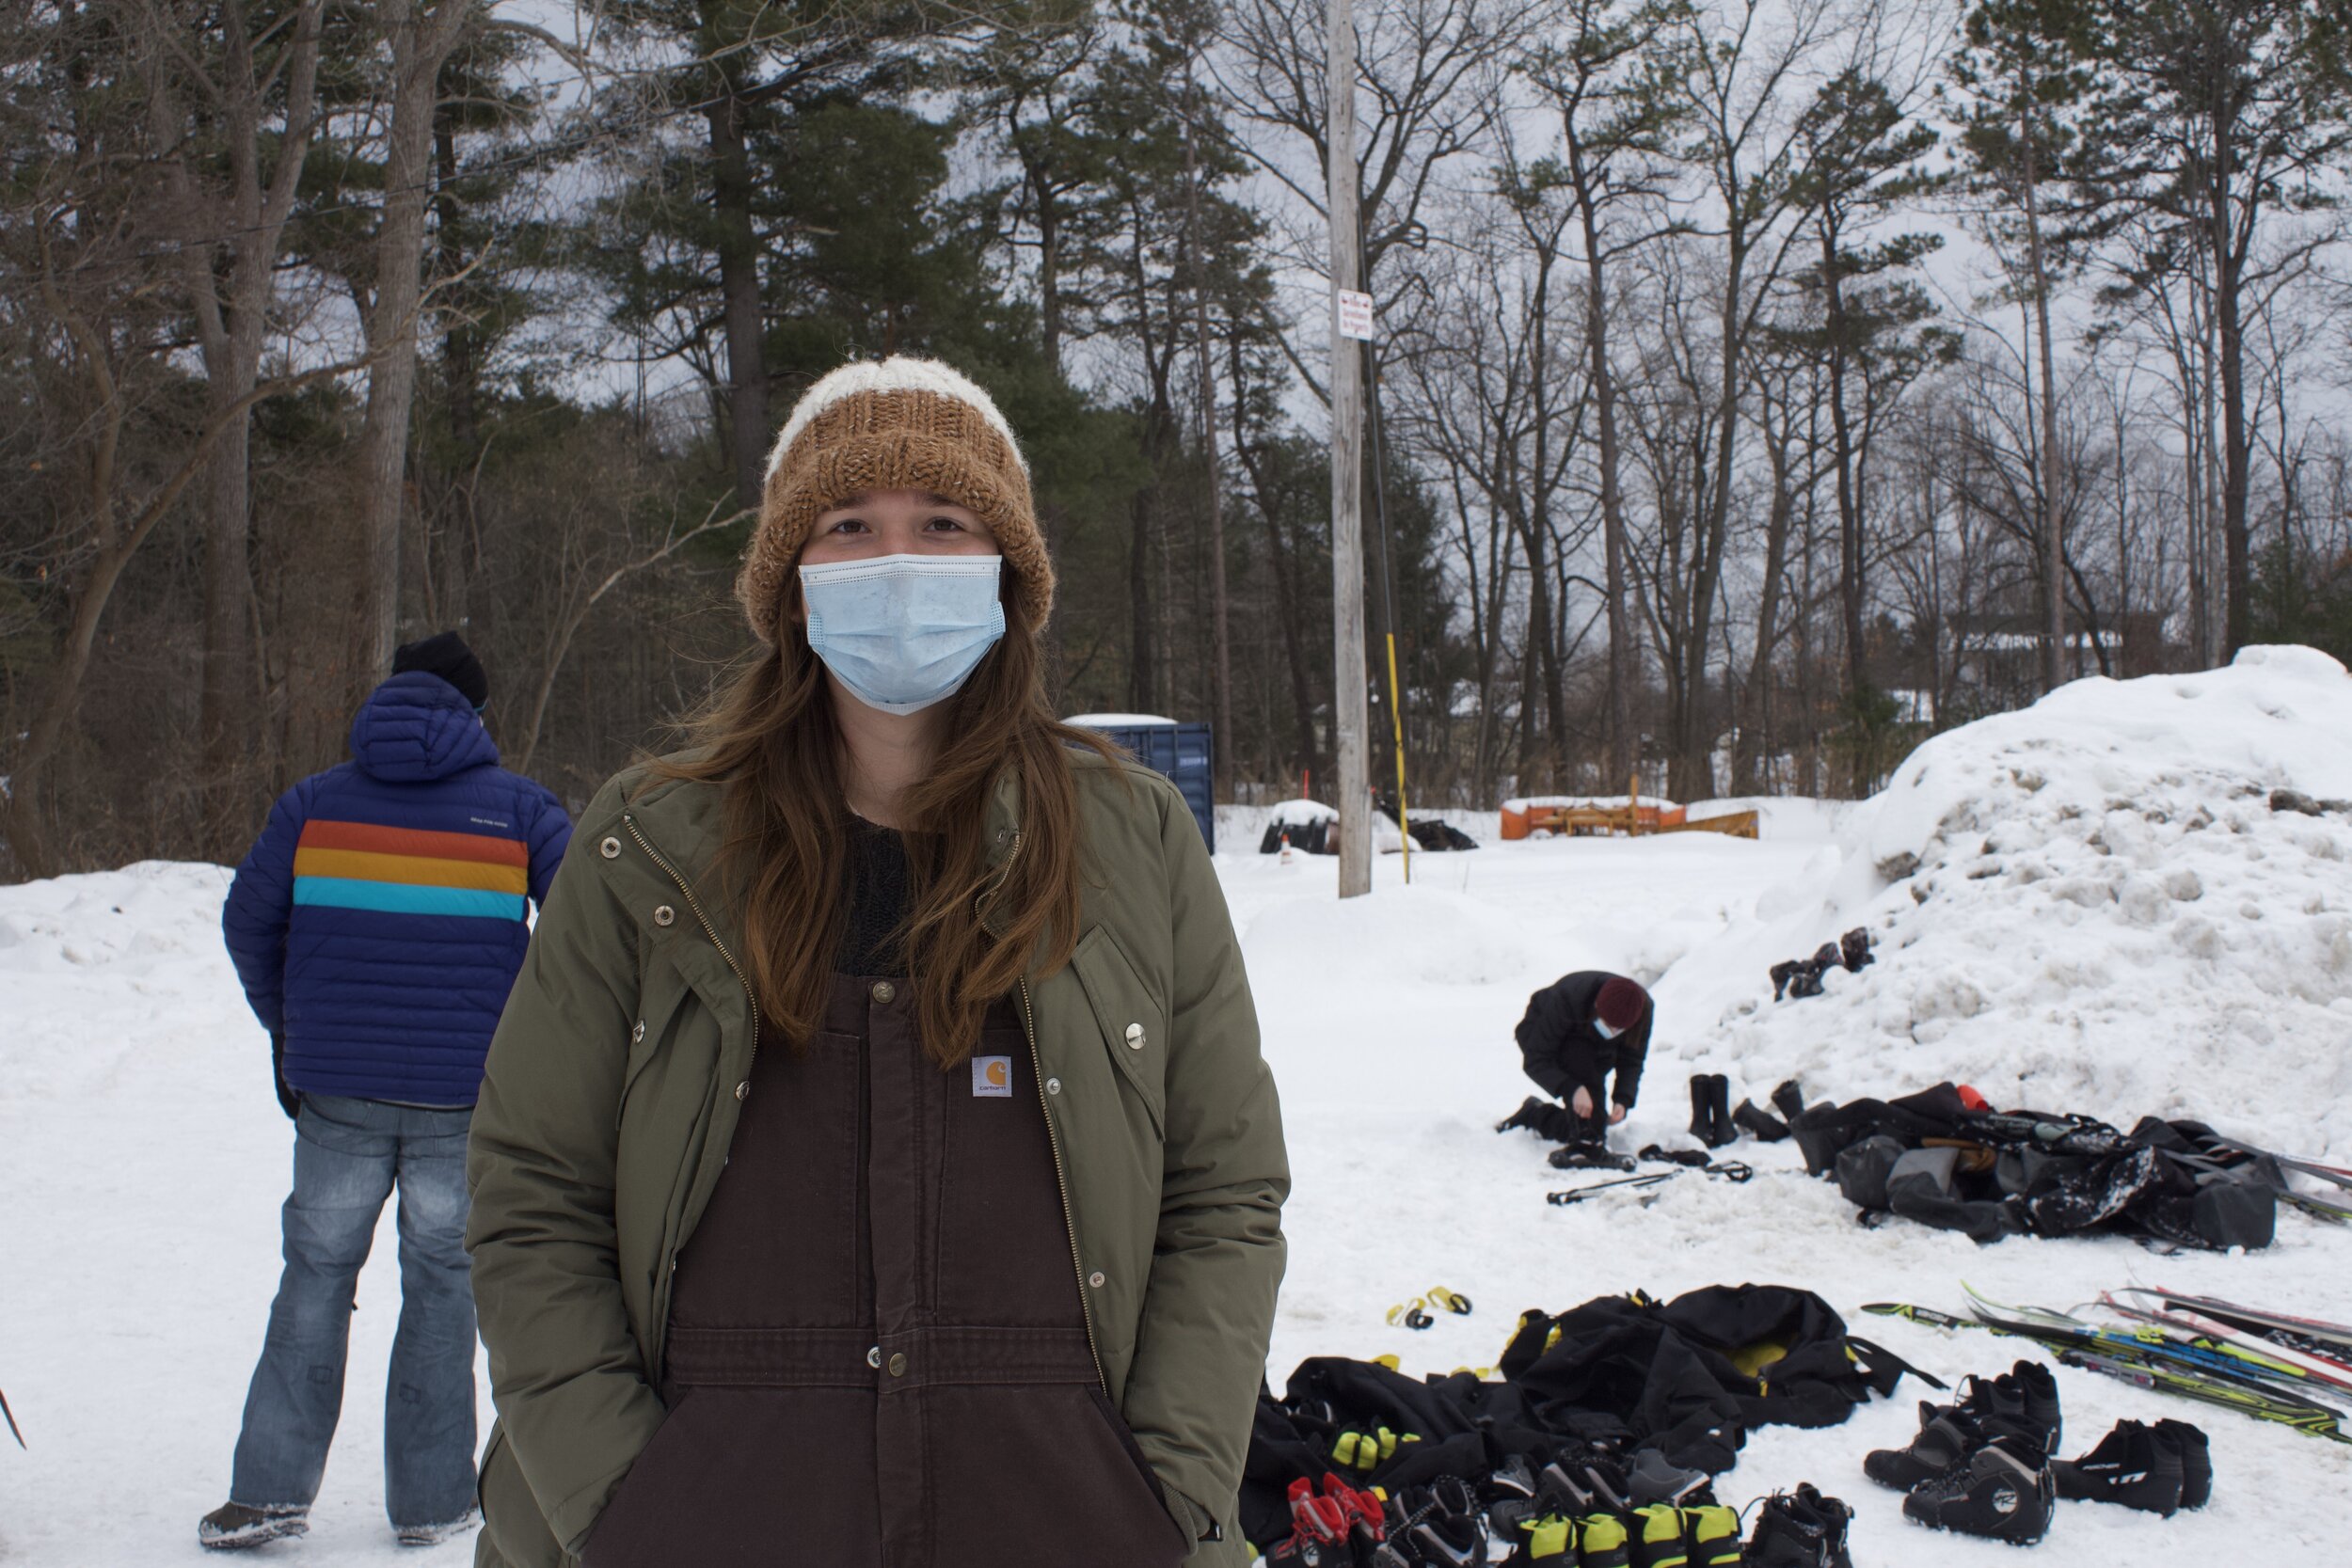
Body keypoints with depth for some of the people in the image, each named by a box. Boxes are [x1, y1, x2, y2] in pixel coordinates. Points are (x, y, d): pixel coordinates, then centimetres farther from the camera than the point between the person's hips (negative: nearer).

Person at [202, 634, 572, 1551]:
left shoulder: (315, 802, 6)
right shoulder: (517, 807, 2)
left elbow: (248, 922, 5)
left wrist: (287, 1029, 18)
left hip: (337, 1092, 1)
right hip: (467, 1094, -1)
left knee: (316, 1275, 10)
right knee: (442, 1283, 8)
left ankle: (271, 1487, 5)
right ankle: (429, 1500, 12)